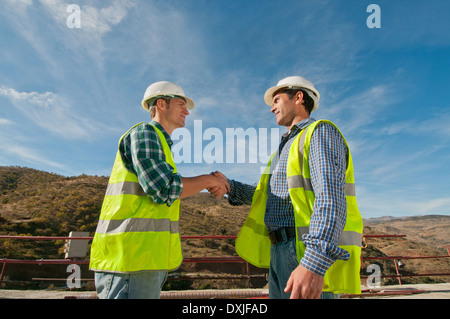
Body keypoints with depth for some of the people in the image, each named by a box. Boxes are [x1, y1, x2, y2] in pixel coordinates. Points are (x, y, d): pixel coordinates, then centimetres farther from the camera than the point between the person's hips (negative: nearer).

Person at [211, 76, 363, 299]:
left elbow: (331, 198, -20)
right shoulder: (287, 148, 25)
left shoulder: (321, 133, -5)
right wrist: (228, 187, 6)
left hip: (312, 255, -9)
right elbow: (266, 196, 22)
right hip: (282, 254, 9)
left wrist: (314, 264, -31)